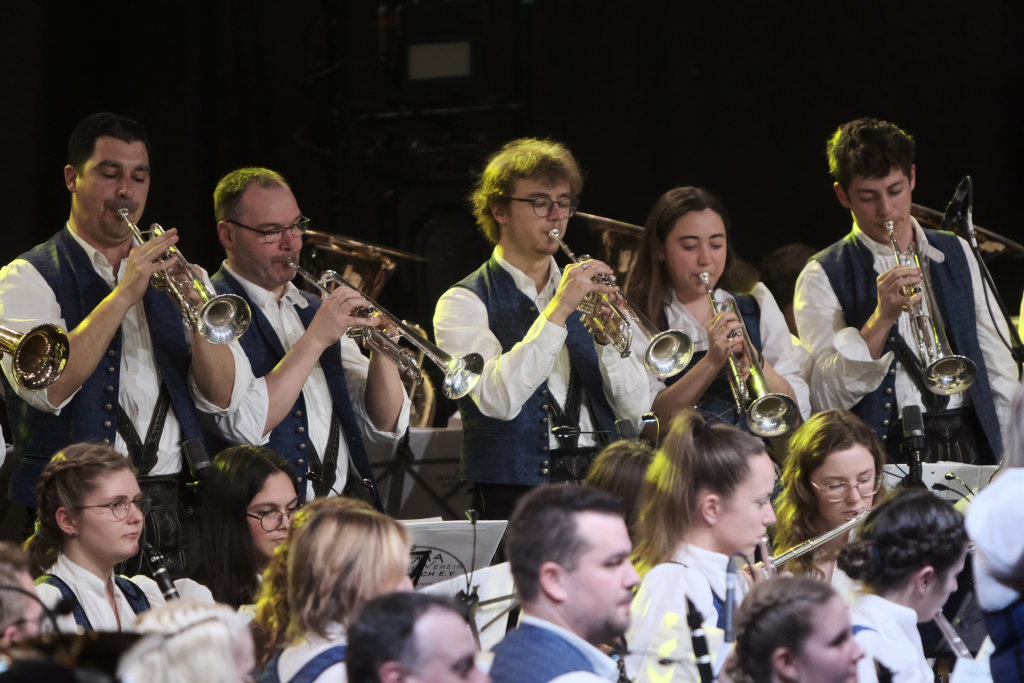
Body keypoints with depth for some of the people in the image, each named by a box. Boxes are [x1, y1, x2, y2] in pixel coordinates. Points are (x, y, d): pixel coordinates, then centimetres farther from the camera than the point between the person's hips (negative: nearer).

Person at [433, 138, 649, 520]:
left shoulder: (585, 293, 18)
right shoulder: (465, 303, 3)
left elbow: (635, 410, 8)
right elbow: (498, 400, -16)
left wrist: (608, 339, -9)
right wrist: (559, 310, -16)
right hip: (515, 496, -4)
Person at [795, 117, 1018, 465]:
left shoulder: (956, 253, 17)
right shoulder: (823, 277, 2)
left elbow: (998, 365, 20)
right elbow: (825, 398, -9)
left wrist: (1008, 457, 10)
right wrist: (881, 319, -19)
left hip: (969, 445, 4)